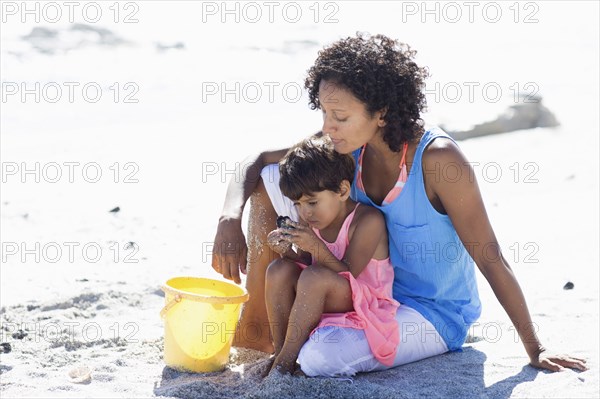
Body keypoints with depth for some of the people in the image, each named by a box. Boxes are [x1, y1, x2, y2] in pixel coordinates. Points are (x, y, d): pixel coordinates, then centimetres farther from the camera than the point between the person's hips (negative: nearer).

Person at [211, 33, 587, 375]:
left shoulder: (439, 159, -27)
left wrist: (536, 350, -19)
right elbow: (256, 162, -1)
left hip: (435, 313, -6)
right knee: (272, 179, -4)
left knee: (319, 358, -35)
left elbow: (490, 259, -22)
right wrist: (230, 220, -21)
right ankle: (254, 327, 4)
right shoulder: (349, 144, -10)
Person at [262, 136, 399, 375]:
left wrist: (316, 247, -34)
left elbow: (348, 274, -21)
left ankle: (284, 363, -23)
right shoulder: (312, 221, 1)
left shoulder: (368, 220, -18)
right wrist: (287, 250, -14)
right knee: (280, 270, -14)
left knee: (314, 277, -33)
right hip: (321, 304, 7)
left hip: (365, 305, -7)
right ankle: (280, 353, -10)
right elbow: (306, 264, 7)